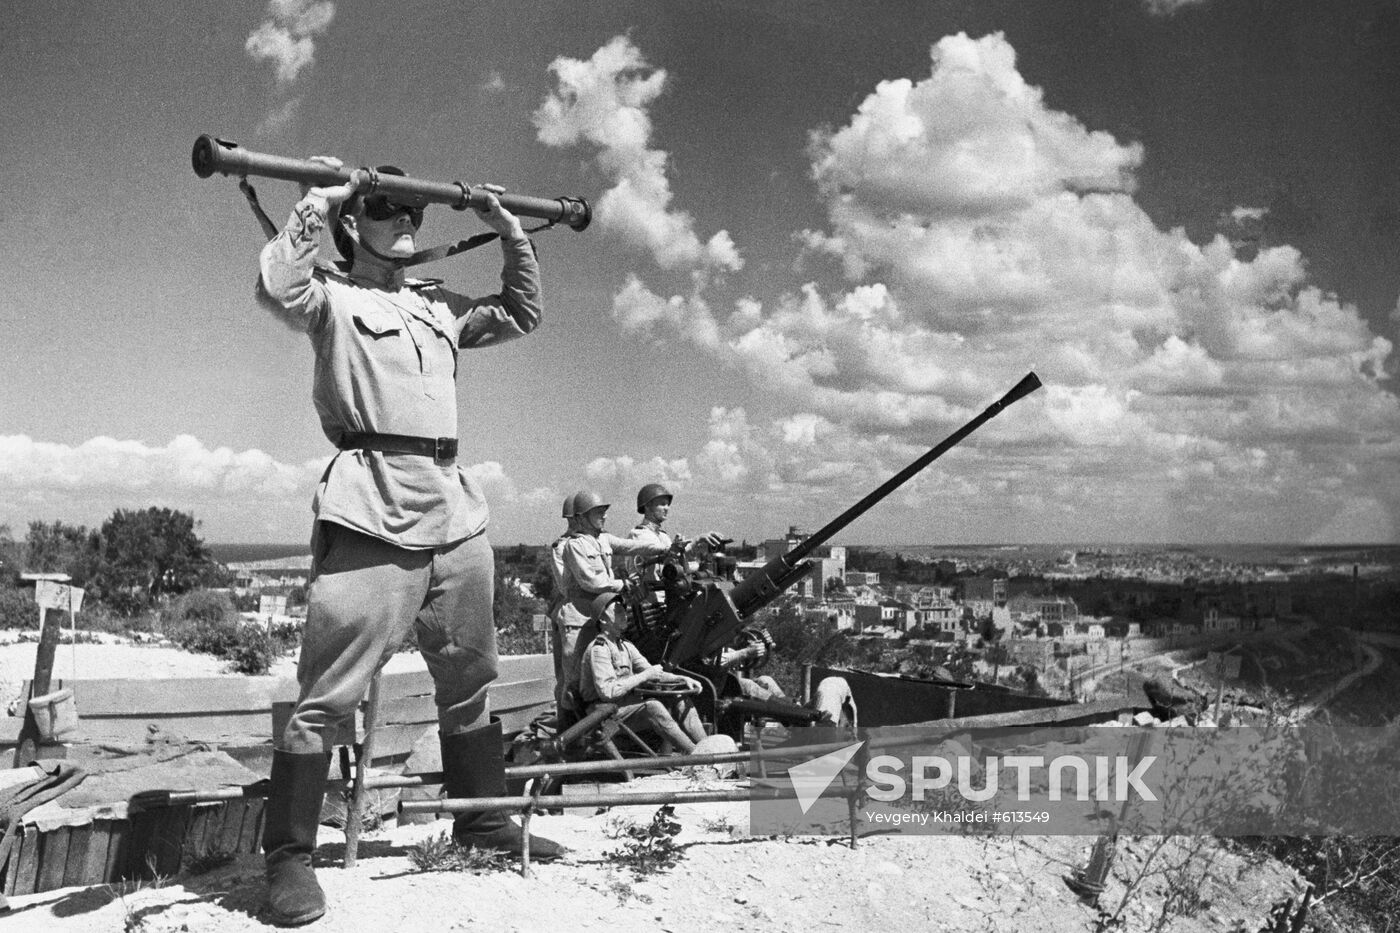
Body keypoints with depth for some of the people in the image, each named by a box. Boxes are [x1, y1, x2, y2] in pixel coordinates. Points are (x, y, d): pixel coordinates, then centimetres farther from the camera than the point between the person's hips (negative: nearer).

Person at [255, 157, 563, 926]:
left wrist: (509, 232, 22)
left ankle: (483, 822, 27)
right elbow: (276, 286, -14)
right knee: (327, 694, -7)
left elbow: (521, 314, 30)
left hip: (455, 513, 6)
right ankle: (288, 855, 6)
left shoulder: (441, 305, 23)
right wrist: (319, 201, -6)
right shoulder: (332, 296, 6)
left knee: (469, 683, 13)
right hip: (372, 512, -6)